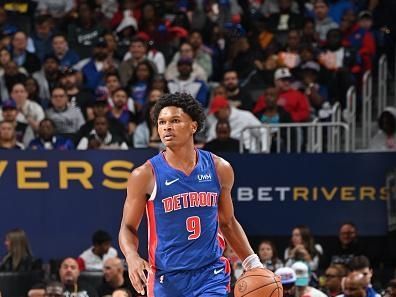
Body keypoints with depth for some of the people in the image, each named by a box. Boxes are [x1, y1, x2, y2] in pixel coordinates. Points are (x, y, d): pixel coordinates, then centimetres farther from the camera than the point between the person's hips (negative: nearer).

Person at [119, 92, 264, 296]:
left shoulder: (219, 169, 3)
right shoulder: (145, 175, -6)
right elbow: (128, 227, 1)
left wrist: (252, 263, 9)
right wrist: (132, 257, -20)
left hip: (211, 274, 1)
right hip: (166, 278, -1)